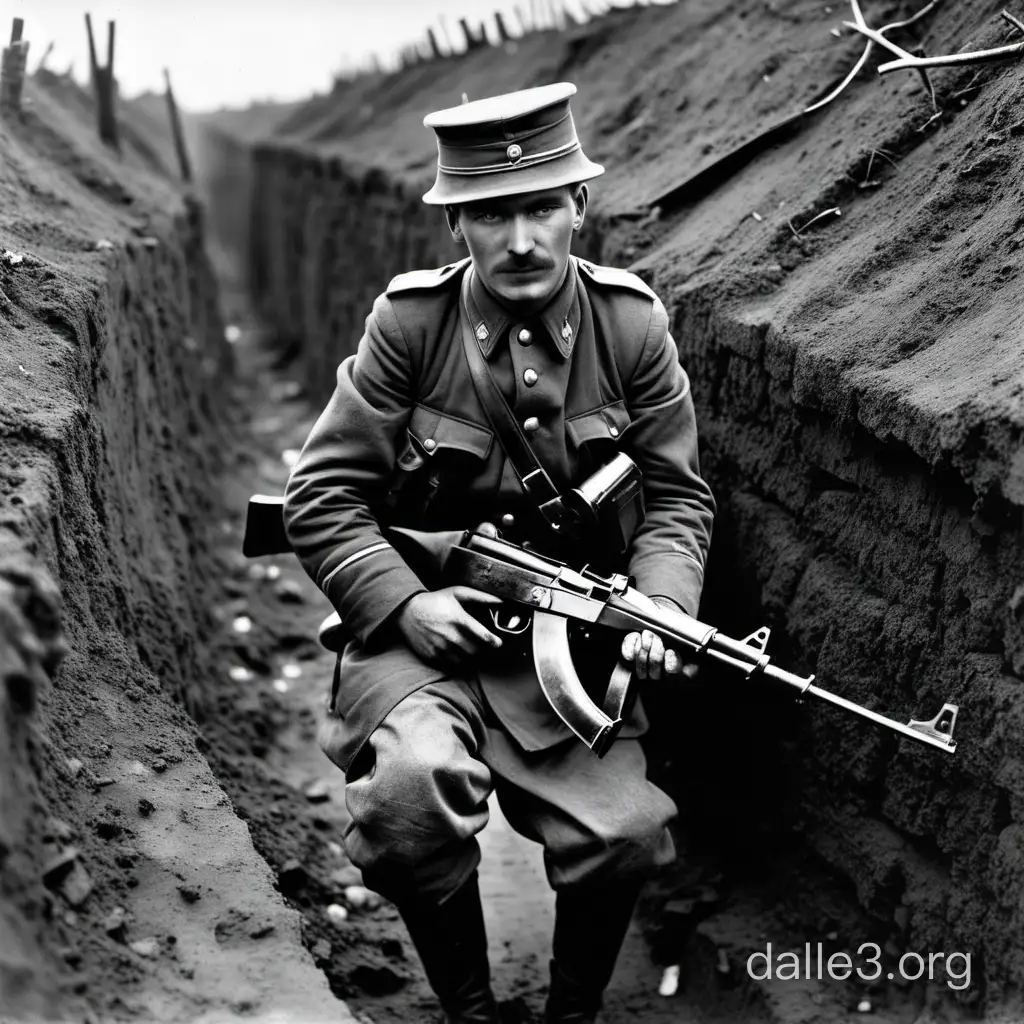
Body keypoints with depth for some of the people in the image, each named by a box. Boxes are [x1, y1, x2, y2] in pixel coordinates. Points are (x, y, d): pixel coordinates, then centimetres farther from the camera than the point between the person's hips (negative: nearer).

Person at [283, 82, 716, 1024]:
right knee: (416, 784, -31)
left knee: (624, 836, -20)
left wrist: (660, 610, -13)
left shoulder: (630, 322, -2)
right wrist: (405, 602, -17)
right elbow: (321, 495, -3)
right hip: (420, 630, -1)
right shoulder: (408, 322, -7)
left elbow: (678, 495, 5)